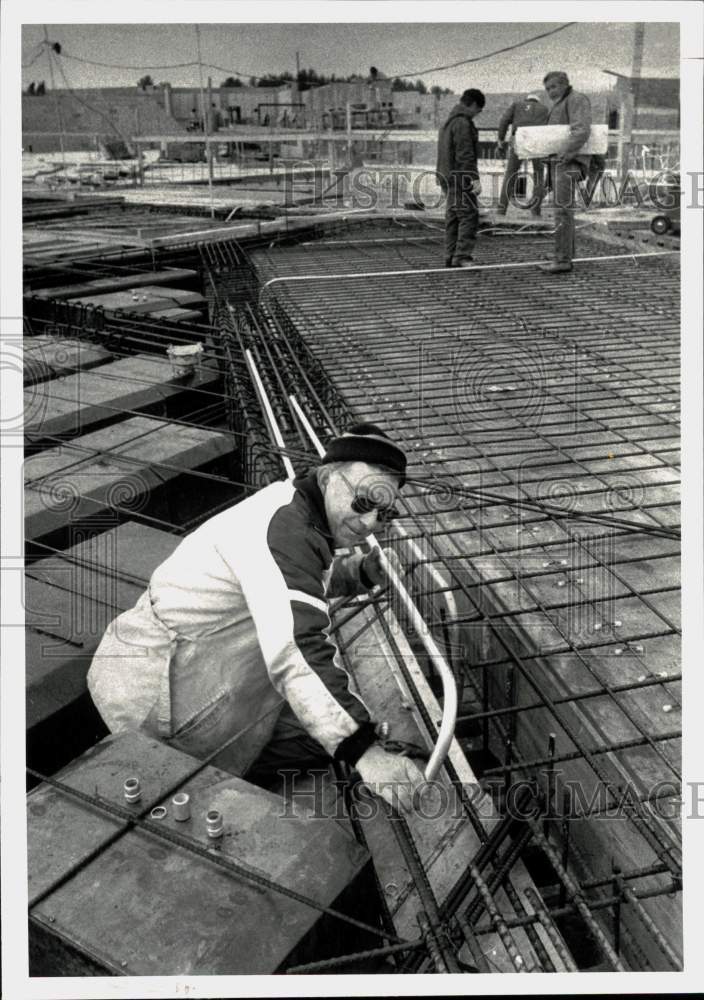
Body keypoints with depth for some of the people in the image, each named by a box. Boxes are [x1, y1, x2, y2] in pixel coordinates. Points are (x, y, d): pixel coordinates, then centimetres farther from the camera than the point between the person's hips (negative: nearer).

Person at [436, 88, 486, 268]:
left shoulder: (448, 122, 19)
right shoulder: (463, 123, -12)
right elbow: (465, 155, -19)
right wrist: (474, 178, -20)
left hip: (446, 176, 10)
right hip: (460, 176, -10)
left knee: (453, 217, 11)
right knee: (469, 215, -10)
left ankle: (451, 257, 12)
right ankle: (462, 256, -16)